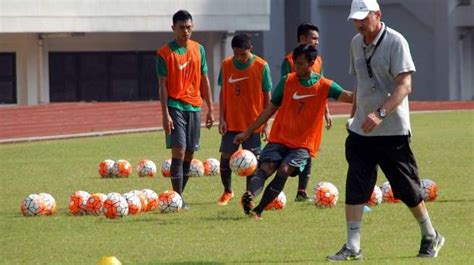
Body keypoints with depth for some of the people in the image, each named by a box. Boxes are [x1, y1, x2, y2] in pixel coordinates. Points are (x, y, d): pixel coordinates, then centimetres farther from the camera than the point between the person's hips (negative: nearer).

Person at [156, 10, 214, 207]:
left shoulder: (198, 49, 9)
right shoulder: (165, 53, -5)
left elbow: (204, 80, 14)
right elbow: (162, 85, -7)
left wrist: (210, 109, 11)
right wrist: (165, 114, -14)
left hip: (194, 106, 5)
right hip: (175, 106, -5)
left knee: (189, 153, 7)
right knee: (179, 151, -13)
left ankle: (179, 194, 17)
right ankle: (177, 197, -13)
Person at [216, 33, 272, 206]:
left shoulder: (261, 66, -7)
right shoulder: (226, 65, 0)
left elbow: (267, 96, -2)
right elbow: (223, 92, 4)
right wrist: (221, 118, -2)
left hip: (253, 122, -2)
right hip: (231, 121, 2)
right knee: (226, 155, 1)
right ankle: (227, 191, 19)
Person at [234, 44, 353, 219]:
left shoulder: (324, 86, 0)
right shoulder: (287, 81, 3)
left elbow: (350, 97, -10)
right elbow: (270, 109, 9)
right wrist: (248, 132, 8)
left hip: (303, 145, -1)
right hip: (279, 139, 1)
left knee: (284, 170, -23)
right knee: (266, 167, -23)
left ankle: (258, 210, -21)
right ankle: (249, 196, -46)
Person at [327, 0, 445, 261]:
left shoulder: (395, 42, -13)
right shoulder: (356, 43, 9)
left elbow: (404, 85, -22)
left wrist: (380, 114, -32)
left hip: (392, 130, -6)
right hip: (361, 130, 6)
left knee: (407, 189, 3)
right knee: (354, 188, -2)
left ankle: (430, 237, 22)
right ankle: (352, 247, 1)